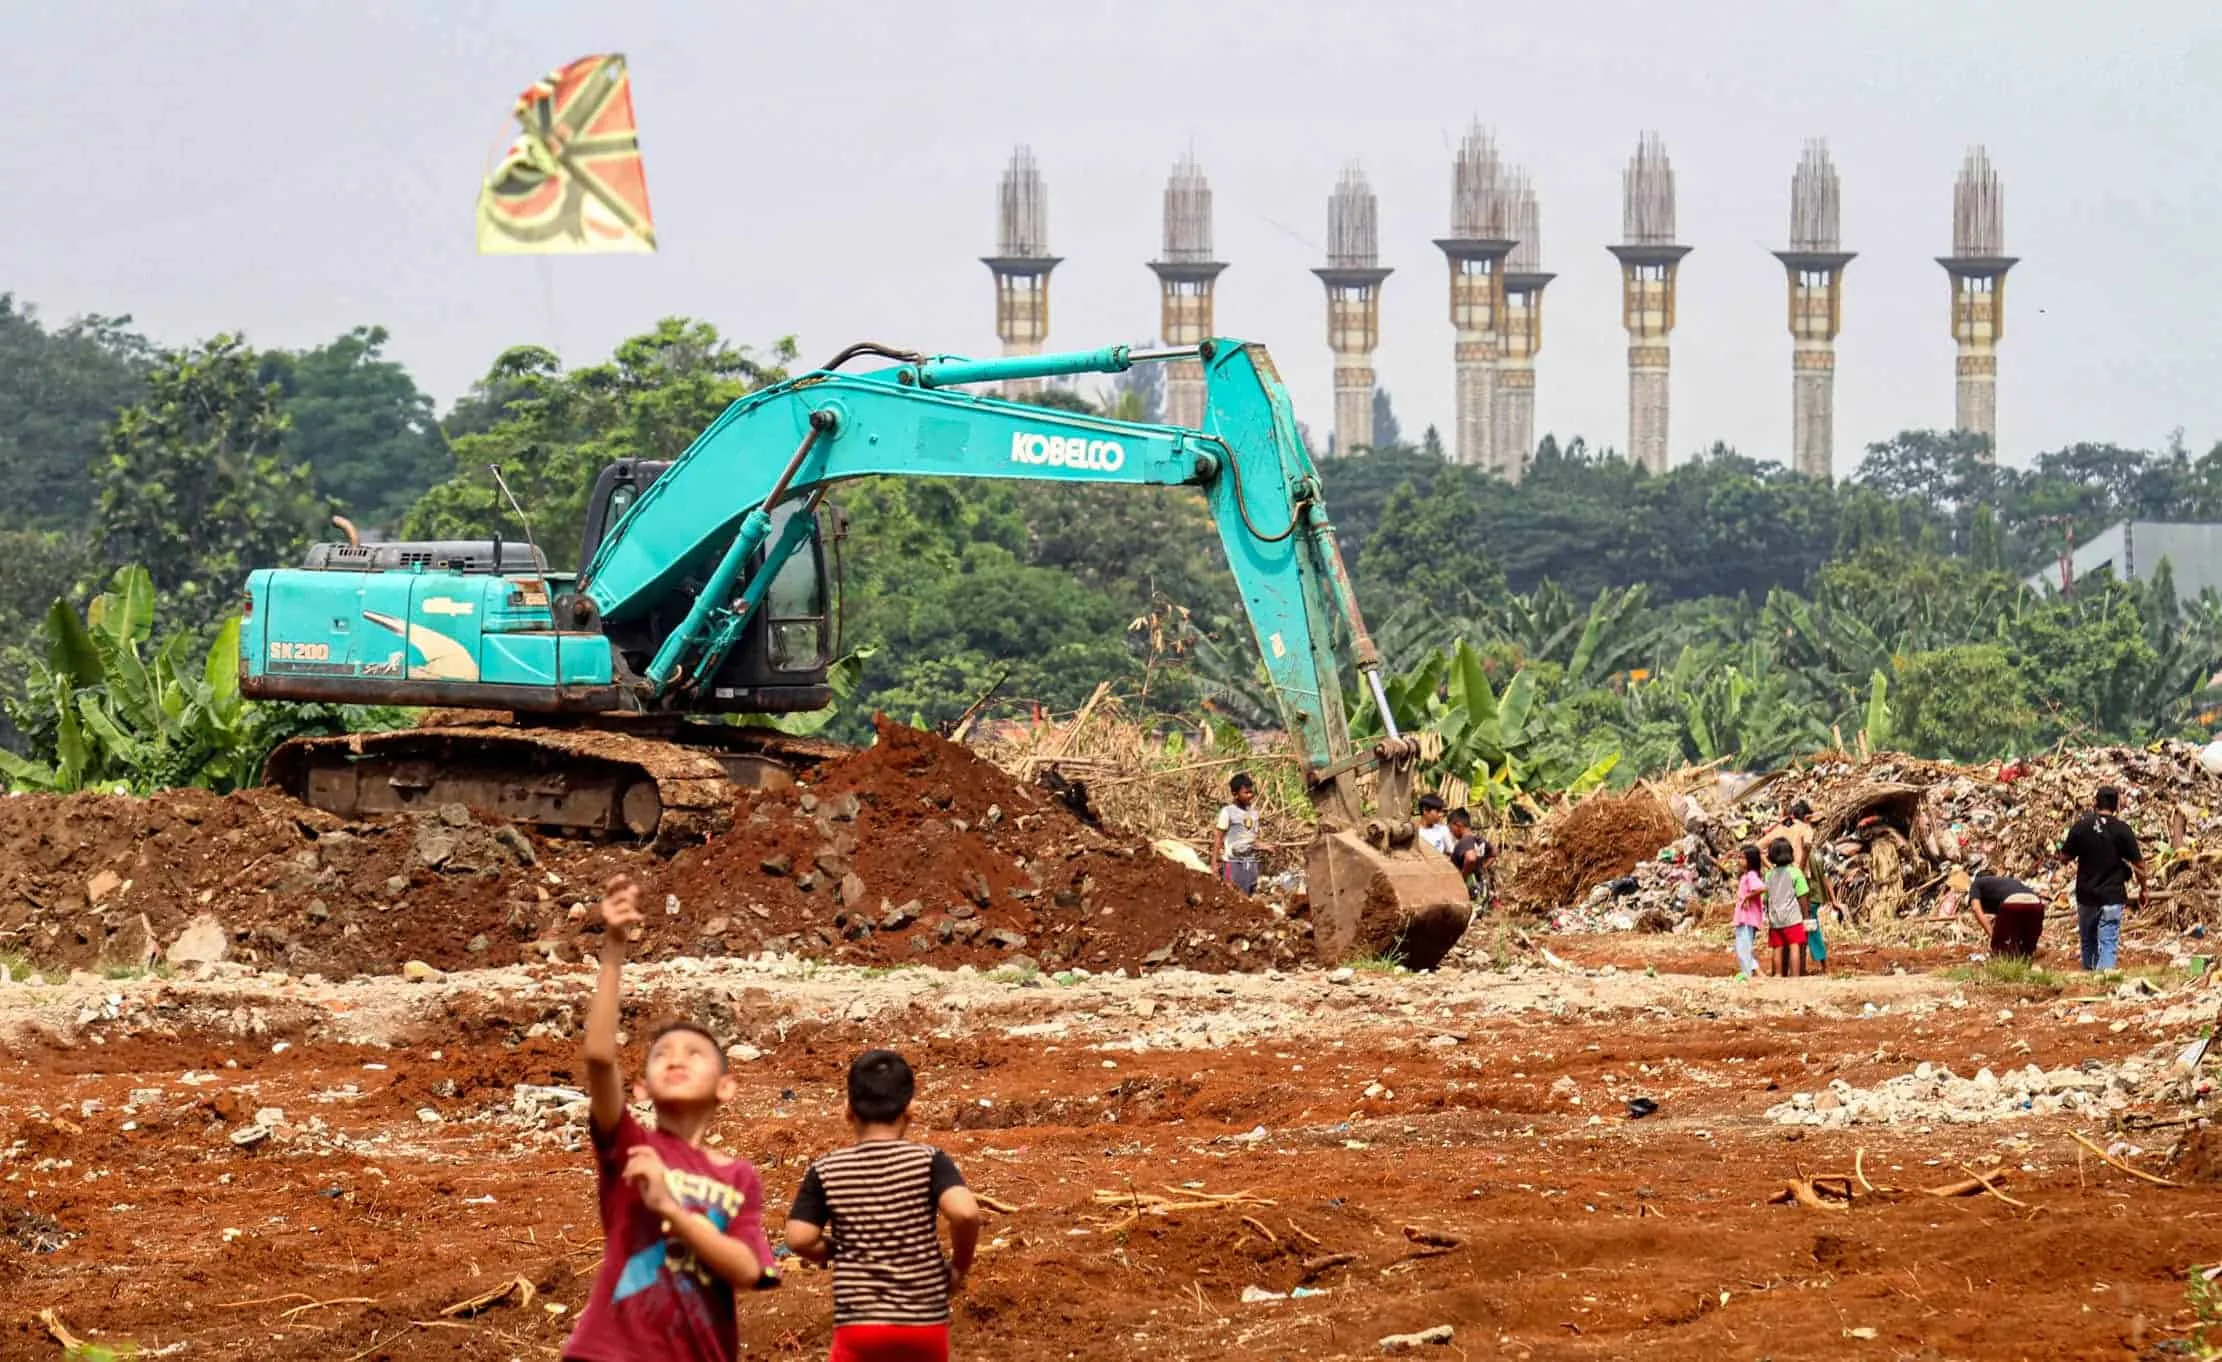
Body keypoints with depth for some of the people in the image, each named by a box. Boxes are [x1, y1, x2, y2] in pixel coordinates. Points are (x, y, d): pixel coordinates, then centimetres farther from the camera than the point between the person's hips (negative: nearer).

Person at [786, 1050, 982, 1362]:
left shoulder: (827, 1171, -3)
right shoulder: (929, 1161, -5)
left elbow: (799, 1239, -9)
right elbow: (965, 1212, -21)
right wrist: (959, 1266, -3)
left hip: (859, 1324, -1)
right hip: (925, 1323, 1)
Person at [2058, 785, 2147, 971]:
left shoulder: (2081, 826, -4)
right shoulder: (2122, 829, -9)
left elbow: (2064, 857, 5)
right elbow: (2138, 863, -4)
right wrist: (2143, 888, 12)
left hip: (2085, 895, 3)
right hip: (2112, 896, -3)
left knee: (2088, 941, 19)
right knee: (2107, 943, -6)